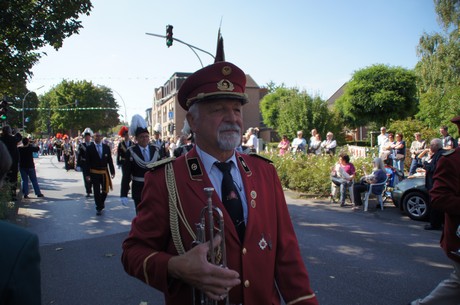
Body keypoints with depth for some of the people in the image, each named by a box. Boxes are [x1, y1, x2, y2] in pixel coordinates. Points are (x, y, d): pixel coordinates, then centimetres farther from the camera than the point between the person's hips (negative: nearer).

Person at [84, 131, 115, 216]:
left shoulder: (106, 147, 3)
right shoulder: (89, 148, -3)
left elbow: (110, 160, 4)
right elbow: (87, 162, -4)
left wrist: (112, 171, 0)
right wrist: (88, 174, -9)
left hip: (104, 172, 2)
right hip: (94, 173, -2)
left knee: (105, 190, 11)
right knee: (97, 192, 2)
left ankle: (102, 202, 39)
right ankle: (99, 208, 13)